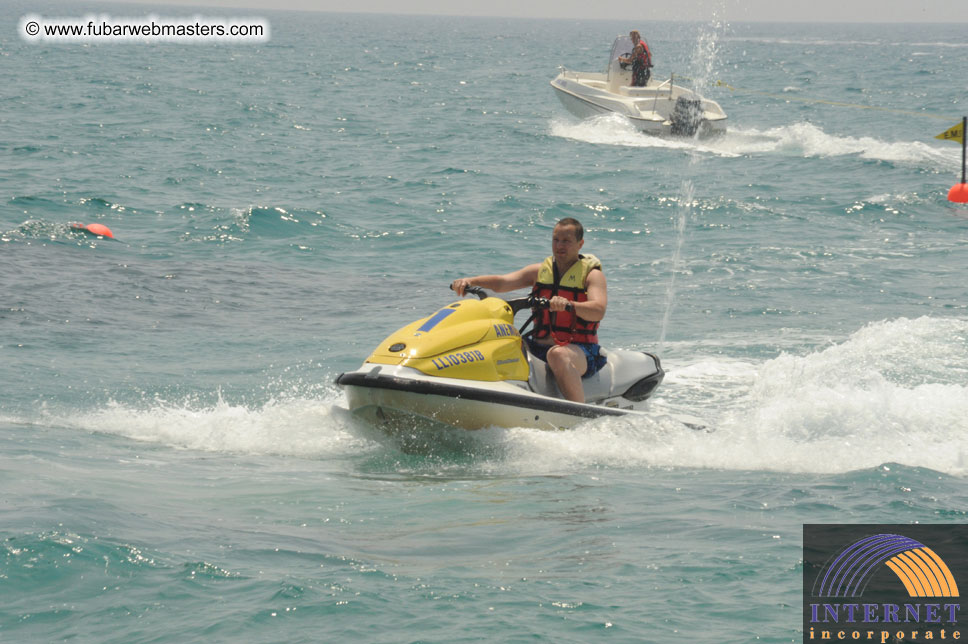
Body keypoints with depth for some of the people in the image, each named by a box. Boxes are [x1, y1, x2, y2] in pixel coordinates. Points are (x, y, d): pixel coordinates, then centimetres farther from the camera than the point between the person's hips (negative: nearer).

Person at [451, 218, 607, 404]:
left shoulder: (592, 274, -1)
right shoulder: (540, 271, 15)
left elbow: (598, 311, -19)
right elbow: (502, 282, 3)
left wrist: (569, 305, -39)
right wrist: (470, 281, -16)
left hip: (581, 350, -6)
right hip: (539, 346, 6)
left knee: (558, 355, -41)